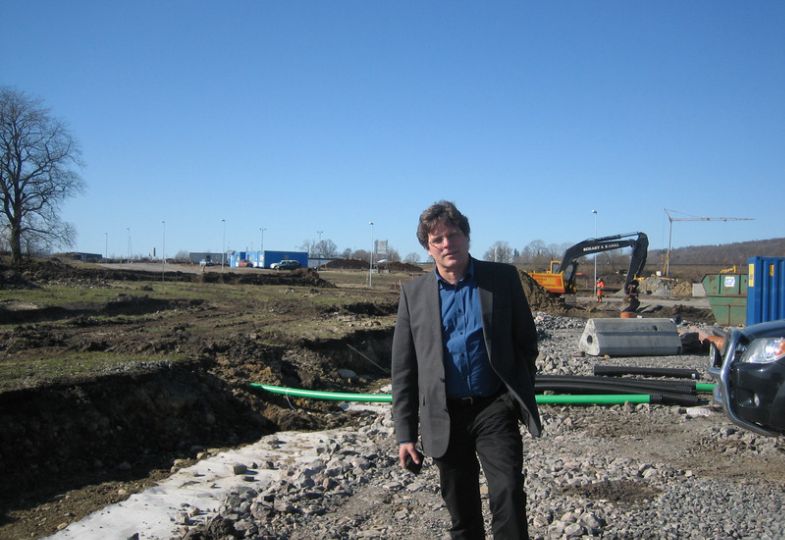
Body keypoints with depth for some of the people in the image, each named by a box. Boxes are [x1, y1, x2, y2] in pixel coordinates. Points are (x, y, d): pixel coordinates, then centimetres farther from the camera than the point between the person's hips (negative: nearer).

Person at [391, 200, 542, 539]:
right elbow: (403, 368, 2)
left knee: (508, 494, -11)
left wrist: (523, 396, 4)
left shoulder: (503, 278, -2)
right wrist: (405, 433, 1)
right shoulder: (413, 293, 1)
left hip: (496, 408, -1)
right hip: (445, 416, 2)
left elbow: (526, 340, 6)